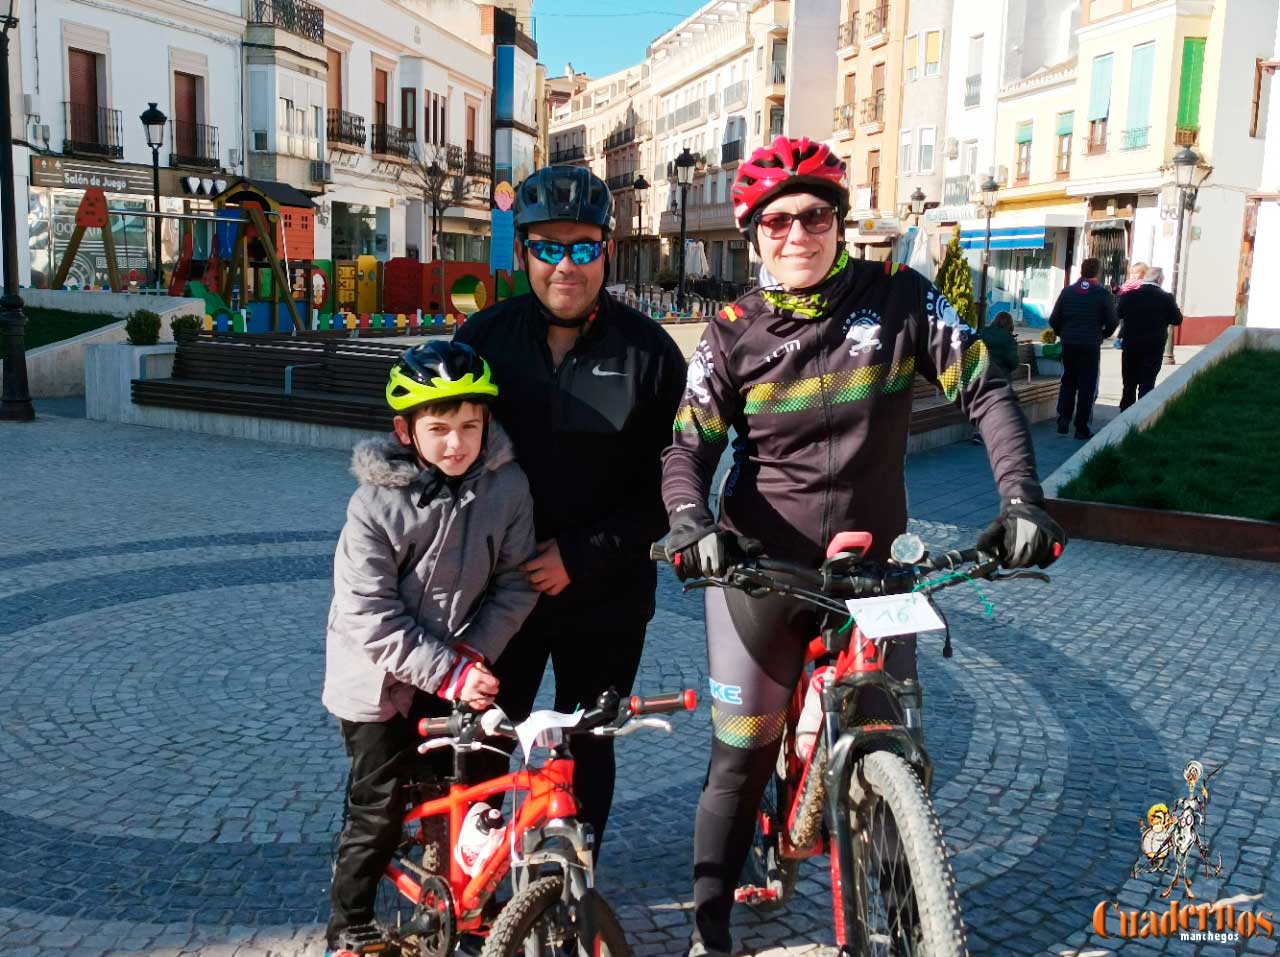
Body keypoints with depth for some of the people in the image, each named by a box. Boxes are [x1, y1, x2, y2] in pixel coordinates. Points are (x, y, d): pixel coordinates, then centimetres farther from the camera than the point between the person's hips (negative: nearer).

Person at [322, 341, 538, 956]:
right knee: (379, 810, 4)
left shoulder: (507, 486, -12)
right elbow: (370, 617, -21)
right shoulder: (376, 503, -20)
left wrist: (475, 651, -17)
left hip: (461, 671, 3)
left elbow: (516, 582, -5)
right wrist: (448, 672, -25)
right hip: (382, 681, -3)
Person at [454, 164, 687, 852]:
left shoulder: (649, 351, -5)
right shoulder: (483, 338, 0)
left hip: (605, 596, -1)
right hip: (498, 588, 1)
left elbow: (669, 485, -6)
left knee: (587, 749, 13)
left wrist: (582, 555, -15)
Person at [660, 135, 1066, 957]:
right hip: (762, 567, 0)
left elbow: (986, 393, -5)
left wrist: (1023, 501, -18)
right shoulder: (734, 333, -4)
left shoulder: (899, 298, -5)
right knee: (742, 757, 4)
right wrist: (693, 522, -29)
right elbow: (688, 448, -8)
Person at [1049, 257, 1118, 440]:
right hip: (1091, 346, -3)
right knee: (1087, 385, 4)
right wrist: (1103, 335, 13)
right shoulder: (1102, 293, -4)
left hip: (1068, 344, 3)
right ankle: (1081, 428, 5)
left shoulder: (1067, 291, 4)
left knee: (1068, 381, 16)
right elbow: (1112, 322, -6)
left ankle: (1063, 419, 4)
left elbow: (1054, 320, 2)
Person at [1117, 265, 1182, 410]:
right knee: (1147, 385, 1)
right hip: (1154, 348, -2)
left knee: (1129, 385, 13)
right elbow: (1177, 320, 0)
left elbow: (1117, 314, 6)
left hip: (1130, 346, 2)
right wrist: (1174, 306, 17)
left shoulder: (1129, 295, -4)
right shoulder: (1166, 298, -8)